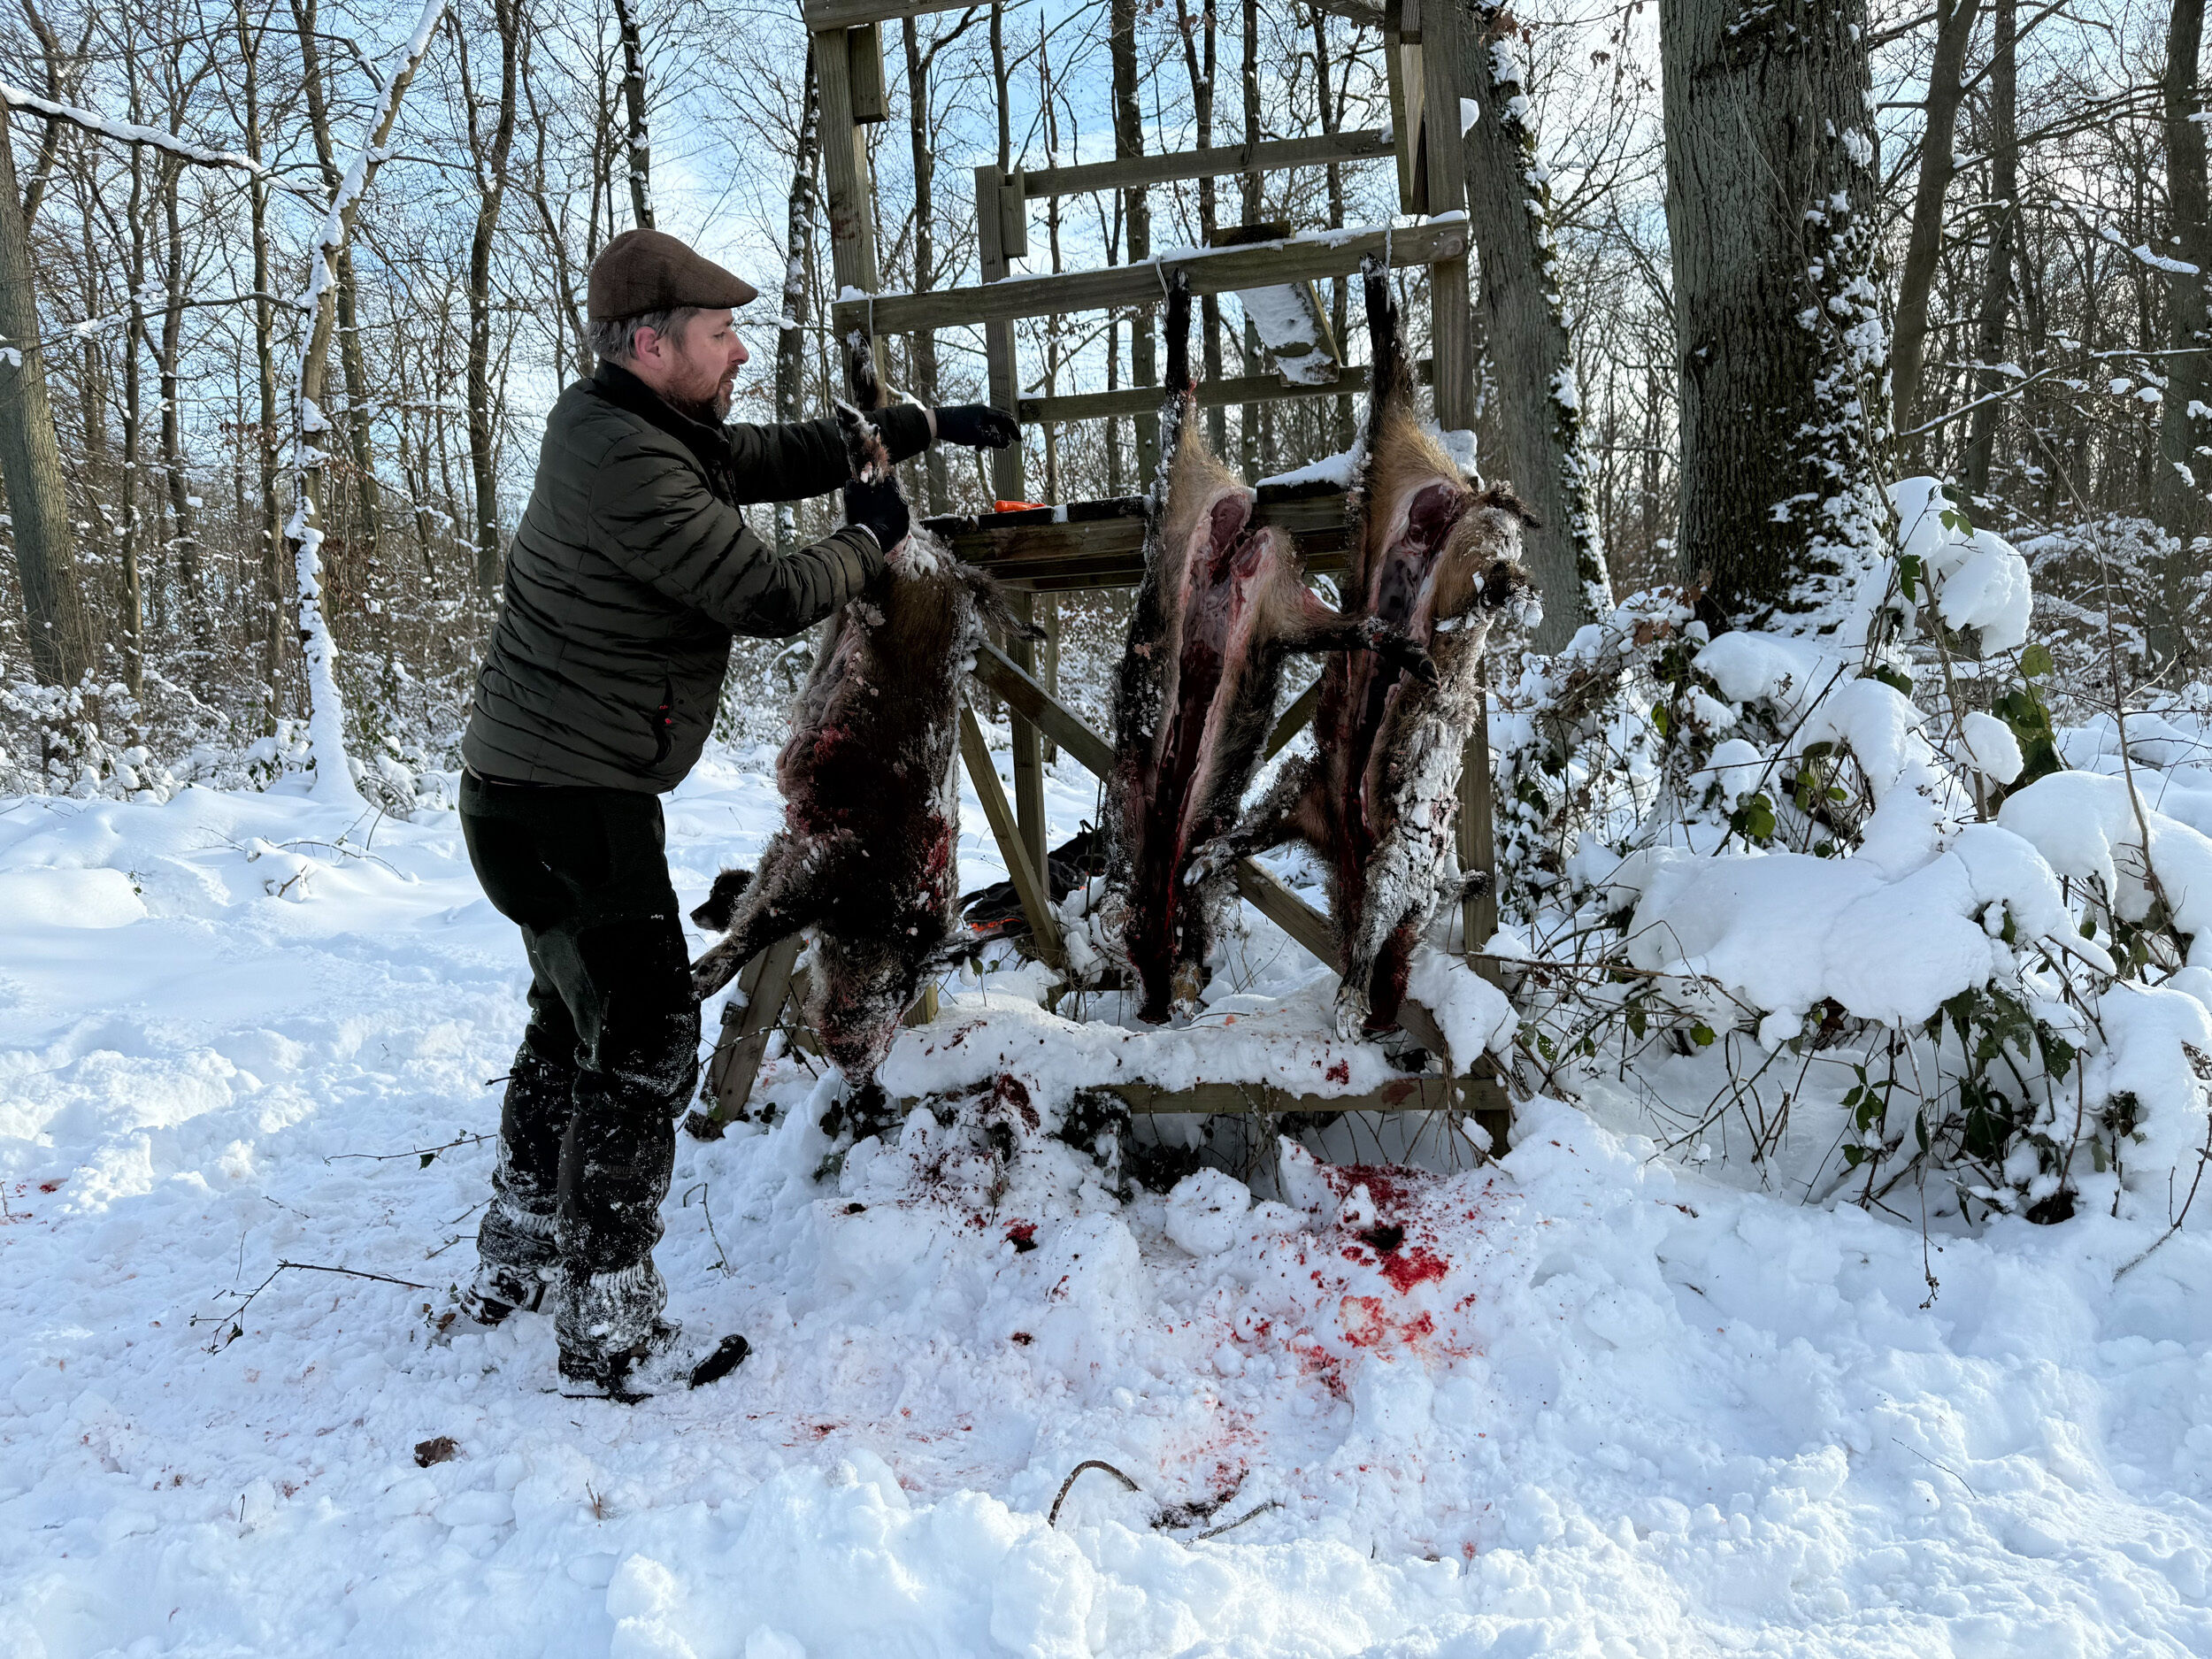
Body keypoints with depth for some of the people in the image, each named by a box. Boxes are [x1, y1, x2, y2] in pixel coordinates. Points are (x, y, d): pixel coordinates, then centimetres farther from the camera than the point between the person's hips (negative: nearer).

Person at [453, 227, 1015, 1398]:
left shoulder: (618, 426, 10)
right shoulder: (629, 468, -22)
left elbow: (775, 457, 17)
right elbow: (773, 597, -21)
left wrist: (924, 426, 16)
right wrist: (870, 538, -3)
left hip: (530, 787, 11)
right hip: (572, 804, -11)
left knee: (574, 1024, 22)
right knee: (643, 1047, -5)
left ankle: (514, 1263, 37)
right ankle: (609, 1336, 4)